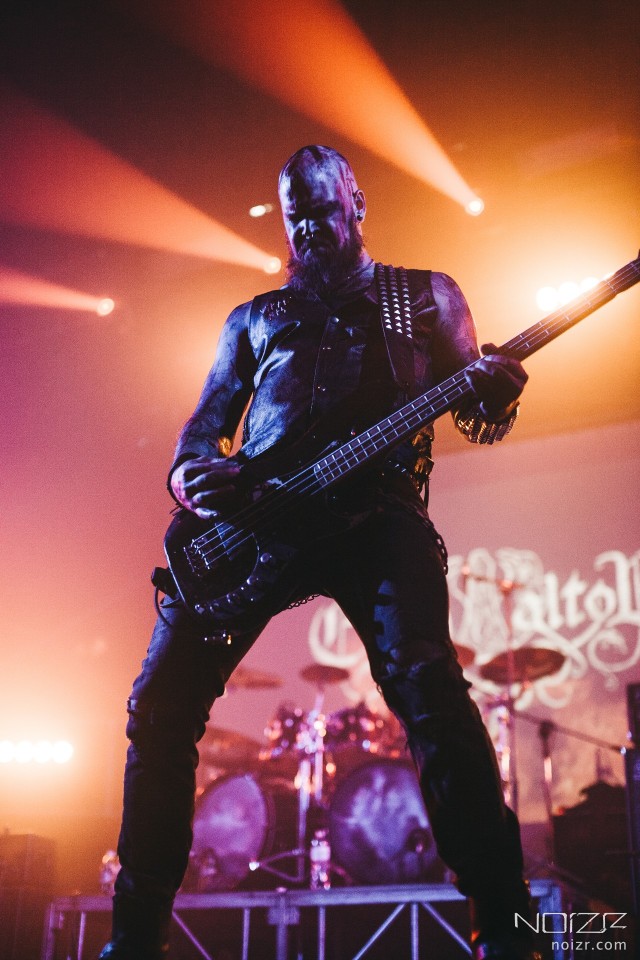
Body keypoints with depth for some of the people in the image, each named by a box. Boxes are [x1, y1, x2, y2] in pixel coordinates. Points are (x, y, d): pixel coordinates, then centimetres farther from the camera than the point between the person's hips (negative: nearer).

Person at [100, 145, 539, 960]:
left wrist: (491, 391, -15)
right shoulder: (254, 318, 28)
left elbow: (472, 403, 12)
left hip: (376, 506, -3)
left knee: (425, 683, -26)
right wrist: (191, 473, -4)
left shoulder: (423, 295, 22)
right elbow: (205, 423, 22)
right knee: (161, 701, -8)